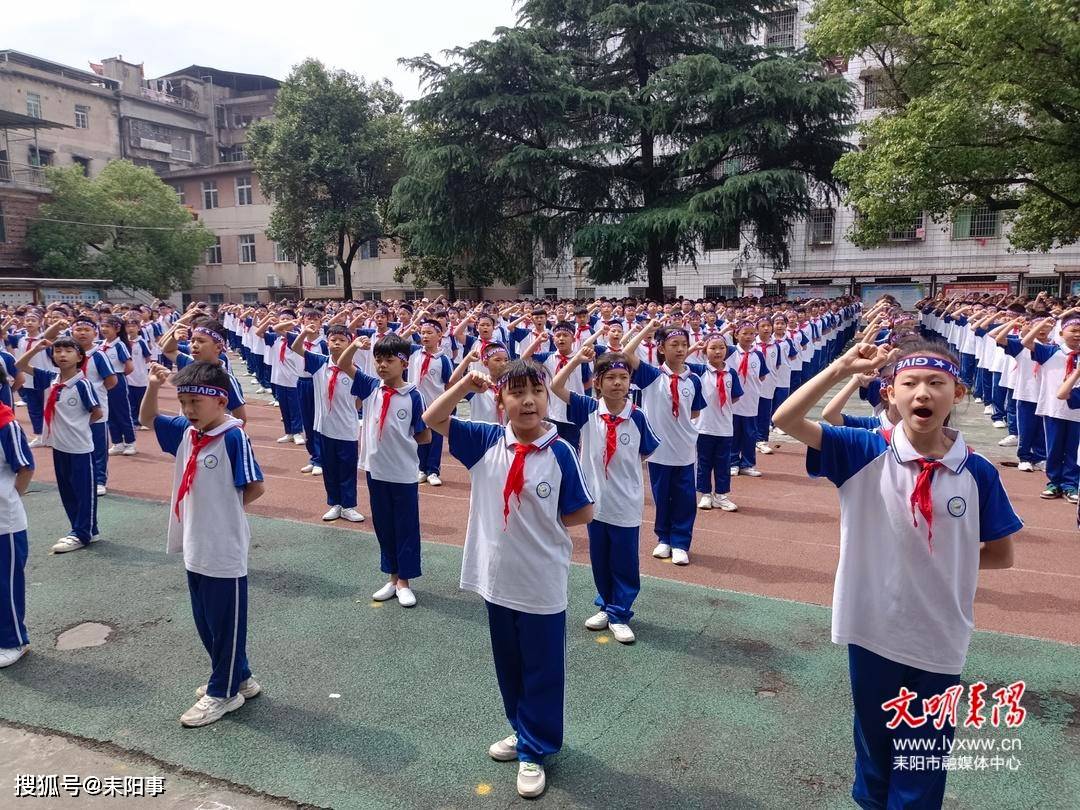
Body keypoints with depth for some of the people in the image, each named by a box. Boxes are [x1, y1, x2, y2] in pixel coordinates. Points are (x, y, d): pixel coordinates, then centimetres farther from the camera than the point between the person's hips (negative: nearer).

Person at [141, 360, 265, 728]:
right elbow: (147, 419, 15)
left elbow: (255, 487, -19)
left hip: (224, 552, -9)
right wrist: (153, 386, -3)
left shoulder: (233, 437, -19)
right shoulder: (185, 432, 3)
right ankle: (238, 678, 37)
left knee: (226, 624, 8)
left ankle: (223, 692, 25)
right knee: (205, 622, 20)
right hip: (194, 548, 9)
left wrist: (225, 507, -3)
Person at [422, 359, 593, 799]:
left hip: (542, 585, -3)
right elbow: (433, 419, -2)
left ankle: (533, 751, 32)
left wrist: (541, 524, -5)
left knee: (542, 671, 12)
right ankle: (522, 730, 44)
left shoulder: (560, 452, -15)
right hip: (497, 578, 4)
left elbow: (582, 513, -7)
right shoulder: (486, 440, -6)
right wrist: (466, 384, -14)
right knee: (508, 665, 22)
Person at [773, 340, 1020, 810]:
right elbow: (786, 420, -21)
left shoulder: (978, 473, -10)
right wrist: (842, 368, -27)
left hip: (939, 639, 0)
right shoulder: (864, 453, -11)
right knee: (873, 741, 23)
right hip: (873, 629, 0)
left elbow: (1001, 555, 2)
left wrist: (943, 559, -5)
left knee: (925, 757, 18)